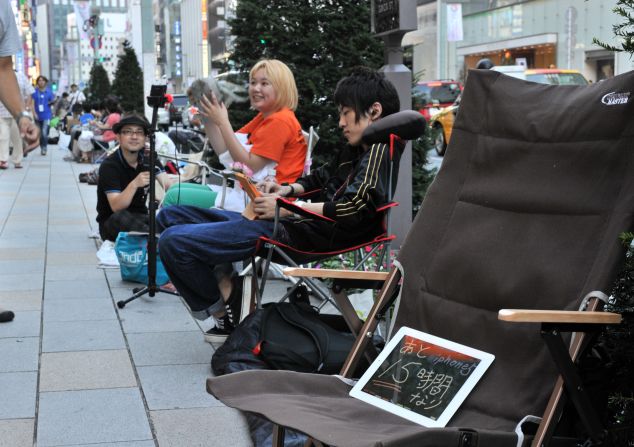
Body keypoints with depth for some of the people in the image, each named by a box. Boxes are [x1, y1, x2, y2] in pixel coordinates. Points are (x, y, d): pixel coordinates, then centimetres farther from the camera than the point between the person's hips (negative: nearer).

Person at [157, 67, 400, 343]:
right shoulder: (357, 150, 21)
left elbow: (353, 209, -22)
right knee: (170, 216, 10)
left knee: (174, 241, -20)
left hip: (305, 235, -11)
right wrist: (289, 190, 13)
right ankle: (224, 283, -5)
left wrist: (284, 210, -17)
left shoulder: (379, 150, -10)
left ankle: (229, 312, -1)